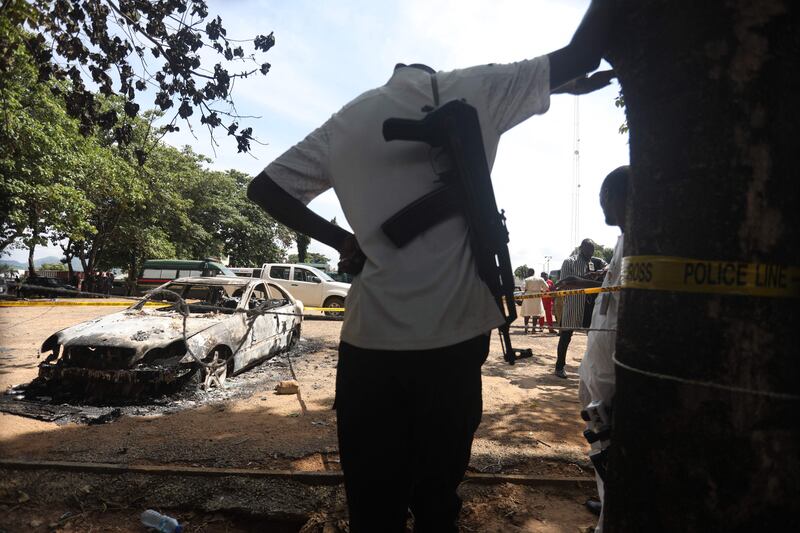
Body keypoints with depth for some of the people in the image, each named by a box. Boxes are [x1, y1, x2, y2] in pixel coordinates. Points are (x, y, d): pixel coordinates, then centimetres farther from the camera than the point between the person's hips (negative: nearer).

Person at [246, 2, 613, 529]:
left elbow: (264, 188, 11)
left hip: (372, 339, 2)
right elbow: (580, 56, 2)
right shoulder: (474, 92, 4)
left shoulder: (346, 122, 11)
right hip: (453, 337, -1)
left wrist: (342, 240, 9)